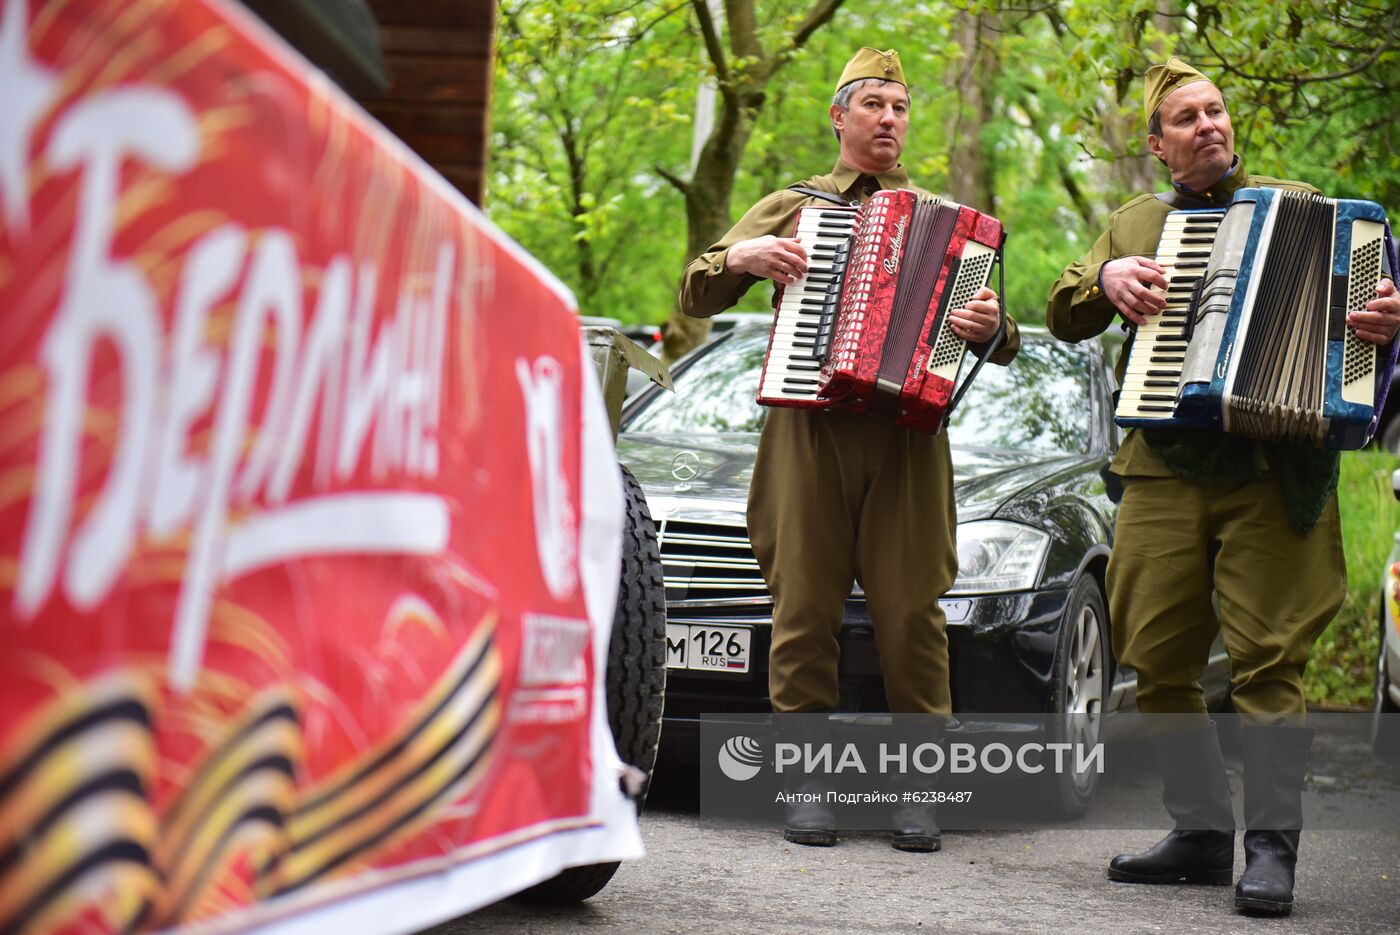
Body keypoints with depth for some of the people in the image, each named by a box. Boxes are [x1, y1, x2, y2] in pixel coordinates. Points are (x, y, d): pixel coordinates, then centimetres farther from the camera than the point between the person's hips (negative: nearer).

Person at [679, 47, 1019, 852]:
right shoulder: (791, 208, 19)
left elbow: (1003, 344, 16)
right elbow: (696, 297, 18)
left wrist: (992, 328, -9)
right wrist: (739, 258, -3)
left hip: (906, 432, 0)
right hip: (808, 430, 0)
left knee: (912, 609, -5)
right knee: (805, 606, -3)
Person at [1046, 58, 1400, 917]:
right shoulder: (1134, 225, 21)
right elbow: (1065, 319, 17)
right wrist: (1105, 279, -4)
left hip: (1272, 474, -3)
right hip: (1164, 476, 3)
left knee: (1269, 659, -10)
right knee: (1161, 662, 2)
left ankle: (1272, 847, -6)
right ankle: (1202, 834, 13)